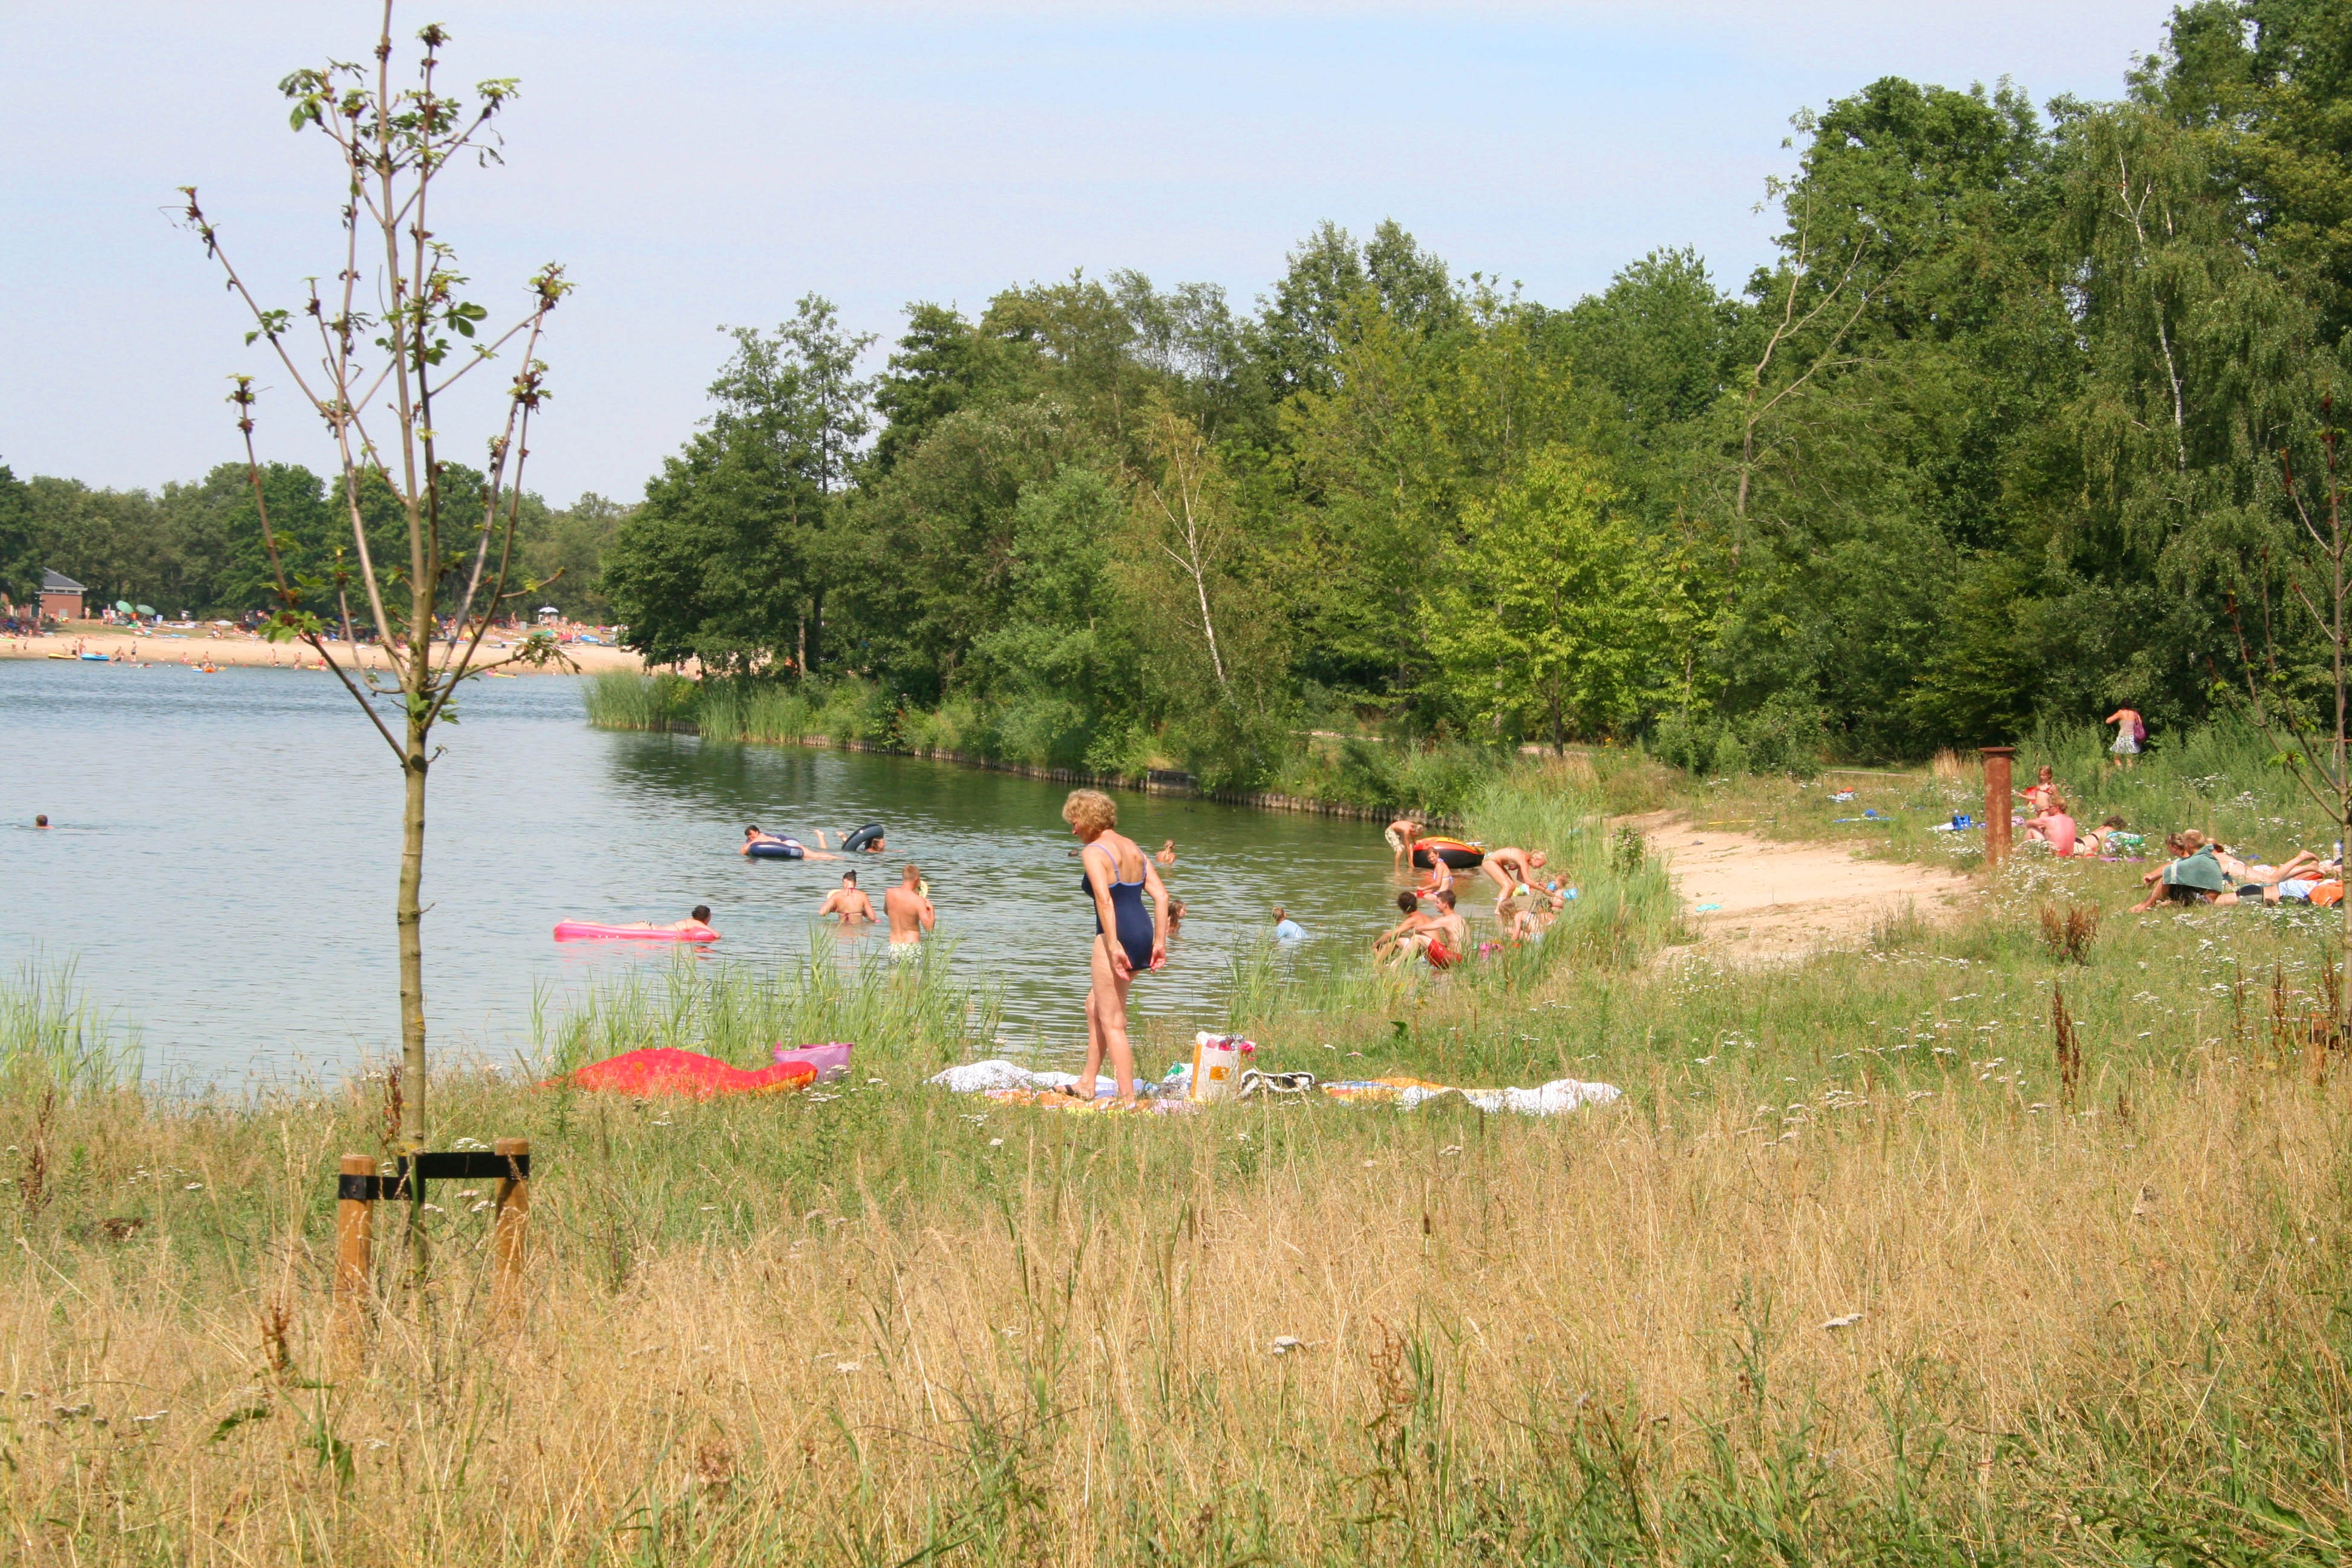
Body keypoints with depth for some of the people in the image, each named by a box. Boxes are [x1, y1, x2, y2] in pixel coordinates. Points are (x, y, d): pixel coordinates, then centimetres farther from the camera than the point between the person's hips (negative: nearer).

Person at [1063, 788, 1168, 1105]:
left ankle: (1128, 1099, -4)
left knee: (1113, 1023, -2)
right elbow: (1160, 895, 9)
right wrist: (1159, 942, 8)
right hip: (1143, 932, 9)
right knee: (1095, 1006, 24)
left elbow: (1104, 899, -22)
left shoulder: (1093, 852, -9)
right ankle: (1087, 1083, 29)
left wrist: (1114, 946, -25)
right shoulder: (1133, 849, 15)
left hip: (1116, 937, -9)